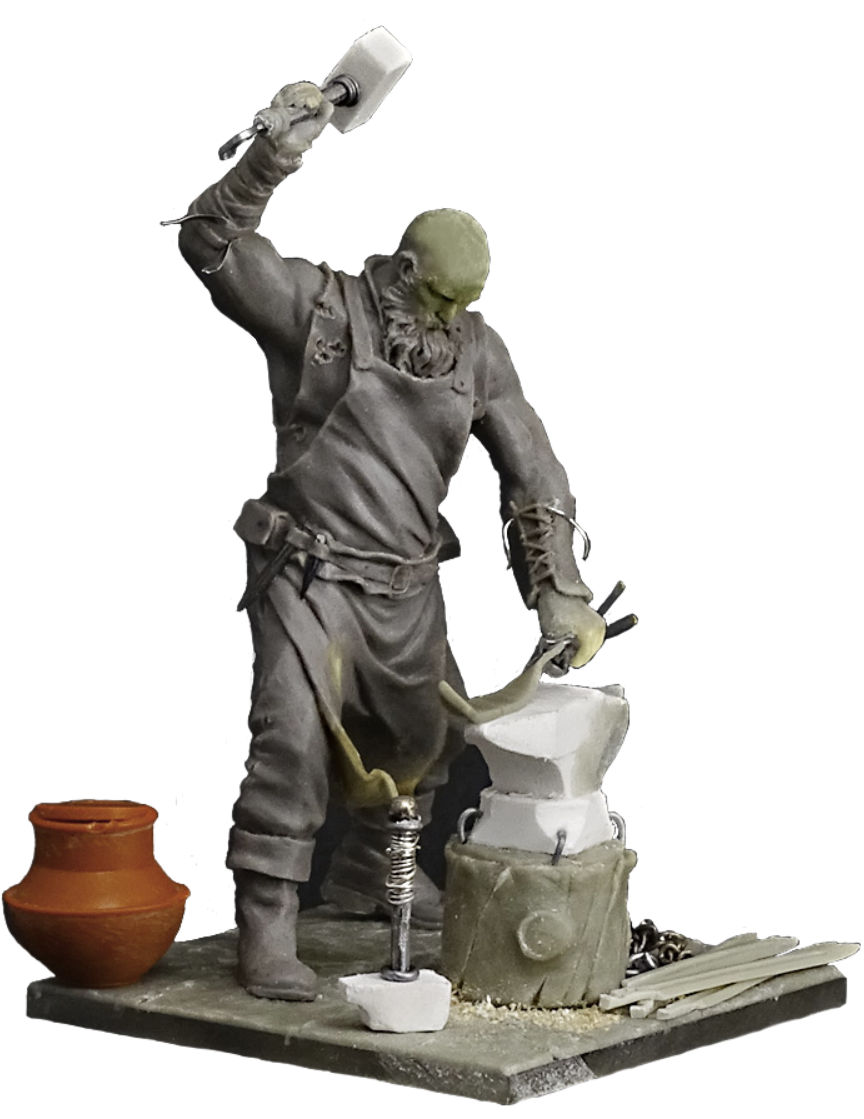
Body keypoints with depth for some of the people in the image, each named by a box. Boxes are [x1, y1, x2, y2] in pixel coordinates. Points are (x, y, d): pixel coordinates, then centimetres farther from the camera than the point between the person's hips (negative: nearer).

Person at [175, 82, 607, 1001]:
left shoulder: (478, 351, 3)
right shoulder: (320, 308, -10)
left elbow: (532, 475, 3)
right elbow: (209, 245, -19)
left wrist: (558, 590, -5)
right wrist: (270, 160, -34)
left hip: (409, 584, 6)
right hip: (310, 573, -6)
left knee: (429, 736, 20)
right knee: (293, 737, -21)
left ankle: (368, 872, 43)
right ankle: (267, 929, -16)